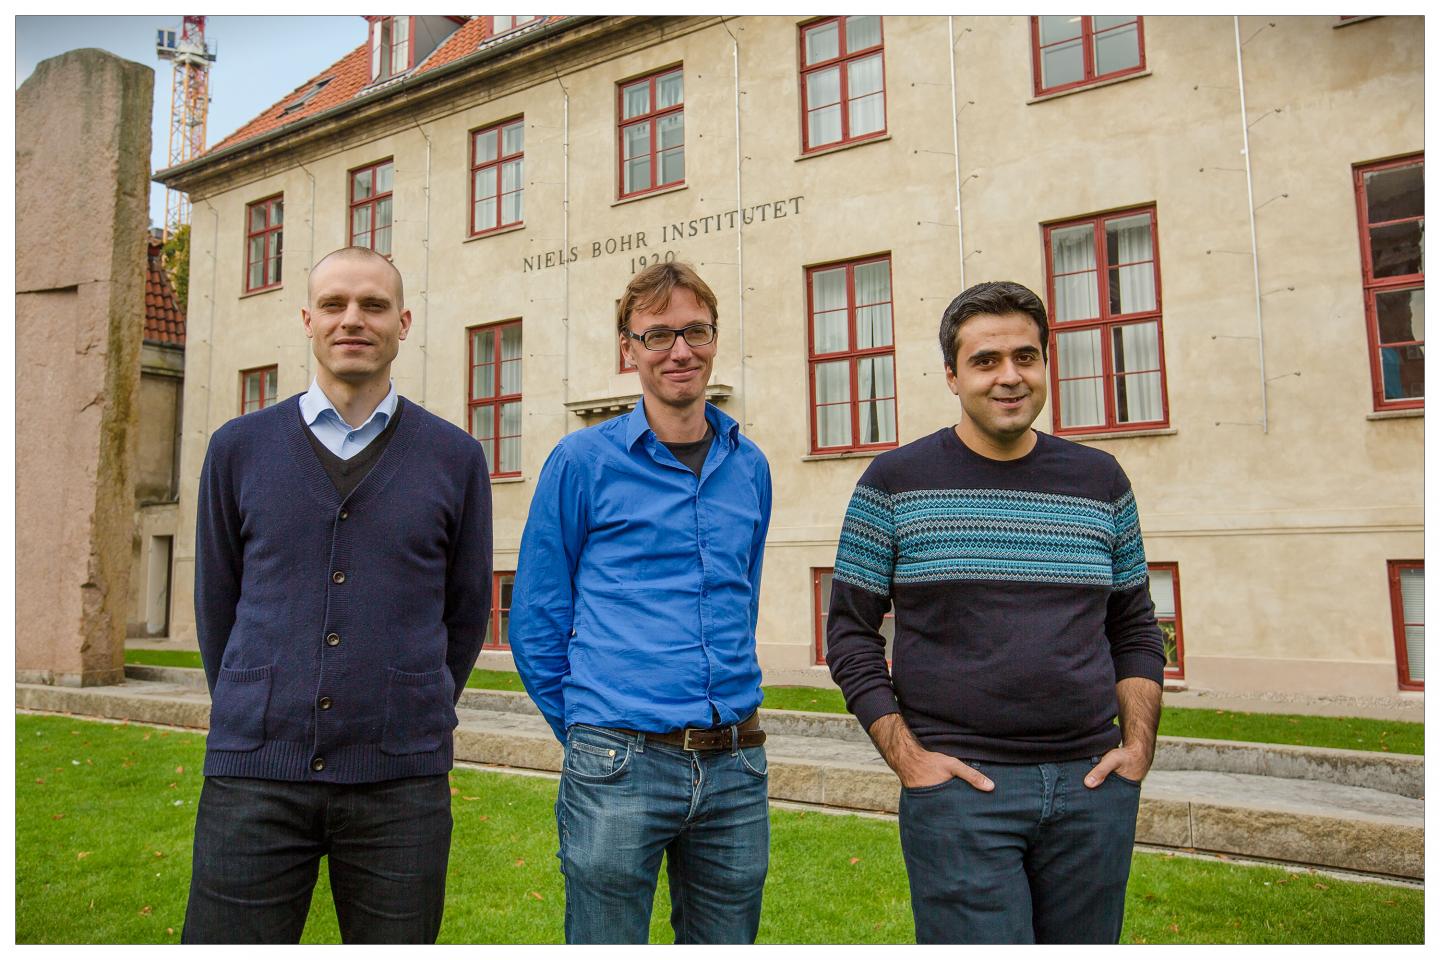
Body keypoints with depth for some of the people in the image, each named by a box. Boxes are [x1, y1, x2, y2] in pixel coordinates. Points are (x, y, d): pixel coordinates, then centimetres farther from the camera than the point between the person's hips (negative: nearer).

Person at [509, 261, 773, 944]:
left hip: (736, 769, 4)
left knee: (726, 944, 18)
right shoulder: (583, 461, -4)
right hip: (619, 769, -4)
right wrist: (587, 730, 4)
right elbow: (535, 622, 0)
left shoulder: (749, 467, 8)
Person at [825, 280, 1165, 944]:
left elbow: (1135, 630, 15)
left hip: (1093, 786, 4)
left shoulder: (1100, 481, 8)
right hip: (959, 787, -3)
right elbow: (850, 632, -1)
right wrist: (905, 757, -9)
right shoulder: (895, 482, -3)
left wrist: (1138, 746, 3)